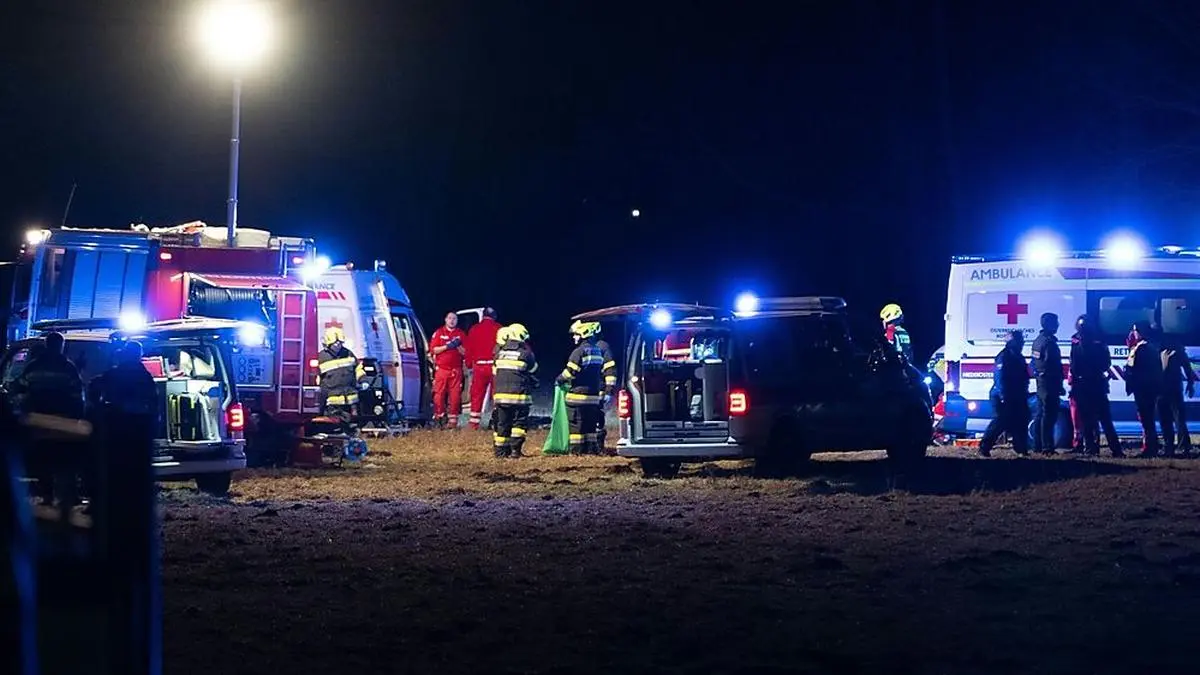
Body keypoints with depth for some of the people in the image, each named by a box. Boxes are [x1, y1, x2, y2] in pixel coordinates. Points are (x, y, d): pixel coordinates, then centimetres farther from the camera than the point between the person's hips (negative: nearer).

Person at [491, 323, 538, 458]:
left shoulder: (500, 352, 9)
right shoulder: (526, 353, -4)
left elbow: (495, 373, 15)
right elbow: (534, 373, 8)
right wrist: (534, 384, 28)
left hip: (500, 394, 4)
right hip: (519, 395, -4)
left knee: (502, 423, 10)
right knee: (519, 422, 2)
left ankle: (500, 450, 11)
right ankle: (515, 449, -7)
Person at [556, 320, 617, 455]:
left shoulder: (579, 351, -13)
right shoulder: (602, 348, 8)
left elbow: (570, 372, -13)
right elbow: (610, 370, 9)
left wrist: (560, 380, 5)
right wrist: (609, 390, 12)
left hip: (578, 395, -7)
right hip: (595, 395, 7)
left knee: (576, 423, -1)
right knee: (592, 422, 13)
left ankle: (577, 449, -1)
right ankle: (592, 448, 13)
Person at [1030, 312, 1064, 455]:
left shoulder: (1037, 340, 13)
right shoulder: (1049, 342, -17)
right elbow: (1055, 367, -19)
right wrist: (1060, 386, -16)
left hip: (1040, 383, 10)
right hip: (1050, 384, -10)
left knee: (1040, 415, 14)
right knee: (1049, 416, -9)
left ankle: (1037, 445, 19)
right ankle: (1047, 447, -10)